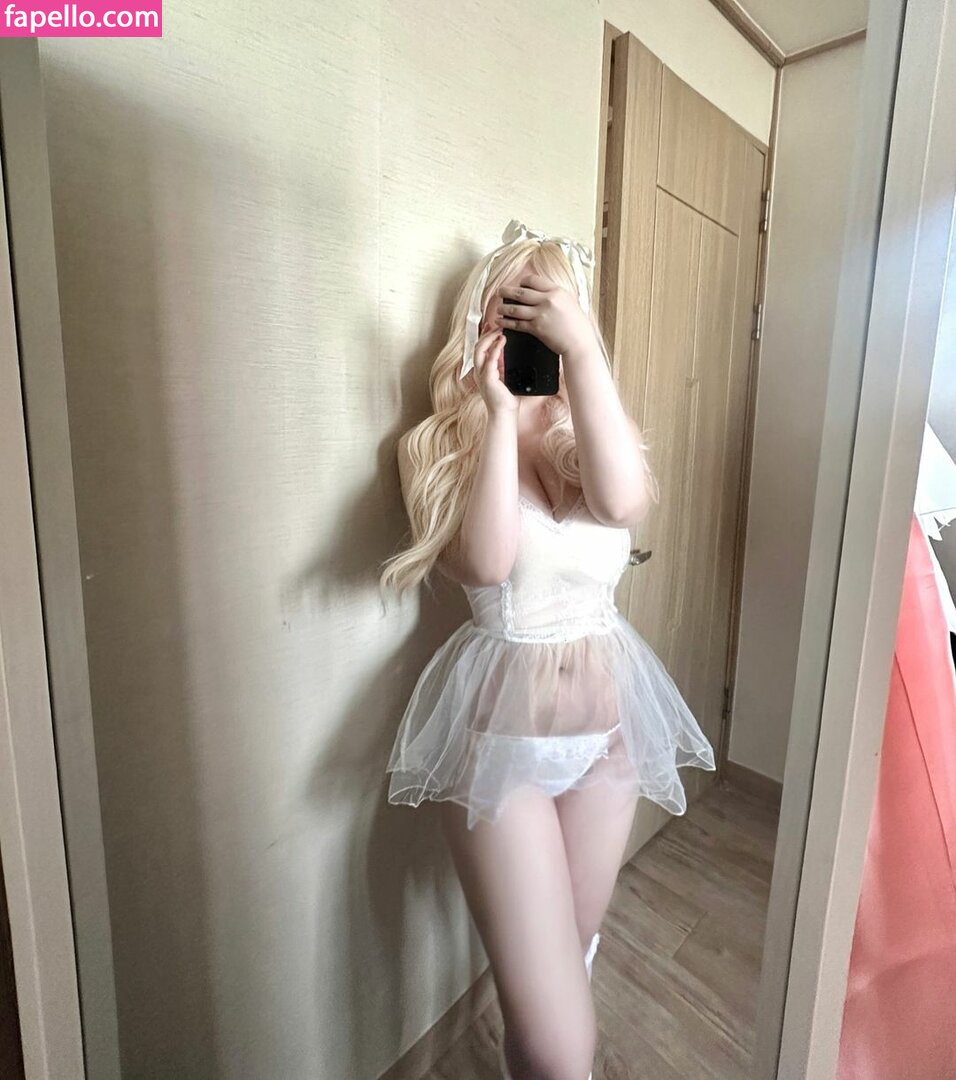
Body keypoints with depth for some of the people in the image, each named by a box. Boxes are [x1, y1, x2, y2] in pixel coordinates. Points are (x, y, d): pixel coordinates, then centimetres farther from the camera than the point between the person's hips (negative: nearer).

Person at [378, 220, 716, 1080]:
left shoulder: (593, 431, 3)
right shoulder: (440, 443, -5)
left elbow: (624, 500, -21)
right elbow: (486, 562, -22)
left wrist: (580, 347, -22)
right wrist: (499, 410, -18)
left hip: (610, 716, 4)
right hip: (500, 727, -4)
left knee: (573, 950, 25)